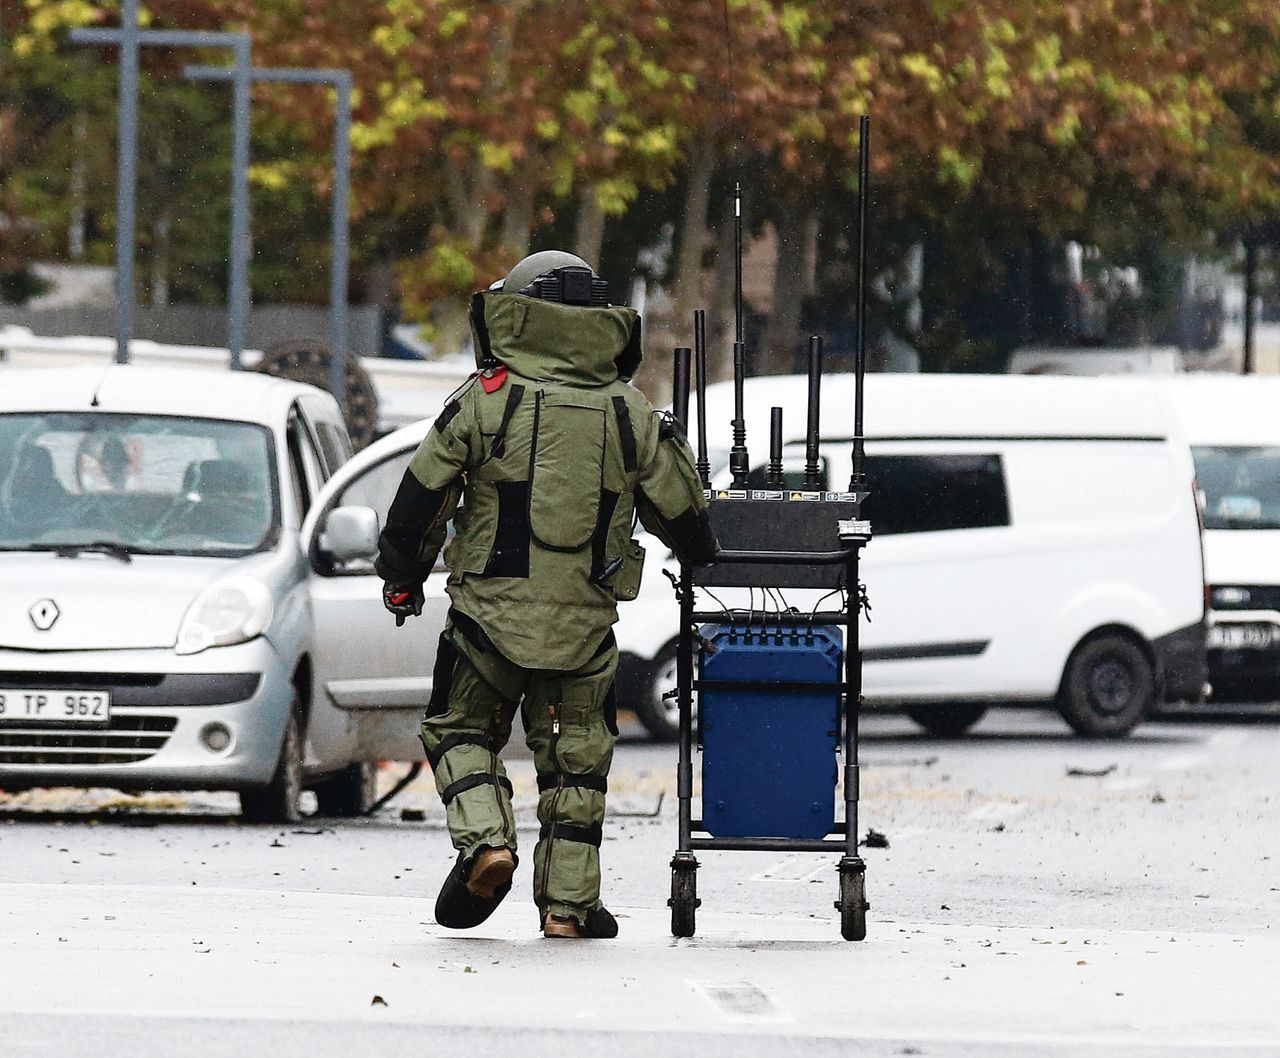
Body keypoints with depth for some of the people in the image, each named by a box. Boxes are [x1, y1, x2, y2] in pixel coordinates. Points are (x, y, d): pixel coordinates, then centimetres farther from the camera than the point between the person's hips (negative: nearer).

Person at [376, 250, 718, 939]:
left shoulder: (487, 397, -4)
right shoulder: (631, 414, 3)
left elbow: (422, 495, -2)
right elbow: (681, 512, 12)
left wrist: (401, 574, 14)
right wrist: (703, 562, 34)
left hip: (491, 608, -2)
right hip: (584, 622, 2)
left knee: (460, 728, 17)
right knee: (576, 754, 14)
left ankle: (484, 841, -6)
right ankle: (568, 901, 14)